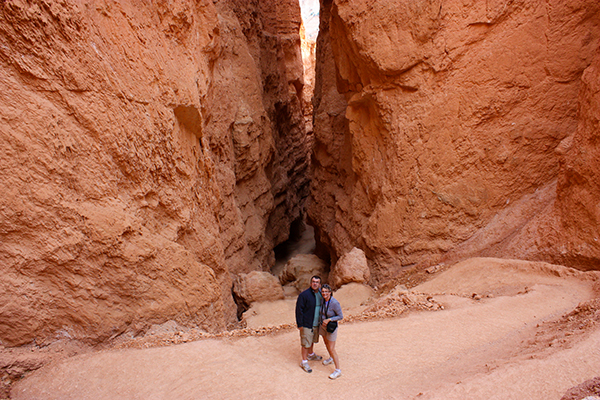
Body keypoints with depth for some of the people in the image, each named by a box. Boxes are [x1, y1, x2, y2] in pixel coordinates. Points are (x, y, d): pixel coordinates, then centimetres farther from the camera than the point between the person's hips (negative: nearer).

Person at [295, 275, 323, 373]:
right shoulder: (304, 295, -19)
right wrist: (300, 324, -16)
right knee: (306, 343, 2)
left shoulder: (320, 294, 1)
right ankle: (304, 362, 16)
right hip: (306, 324, -7)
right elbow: (299, 310, -16)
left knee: (312, 340, 24)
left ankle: (311, 354, 46)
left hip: (316, 324, 7)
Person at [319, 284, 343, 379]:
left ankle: (338, 370, 10)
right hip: (323, 325, 7)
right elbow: (319, 290, 13)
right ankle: (331, 358, 51)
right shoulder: (323, 300, -10)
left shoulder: (335, 303, -28)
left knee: (331, 349, -3)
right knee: (326, 343, 25)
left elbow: (340, 316, -19)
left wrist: (329, 320, -25)